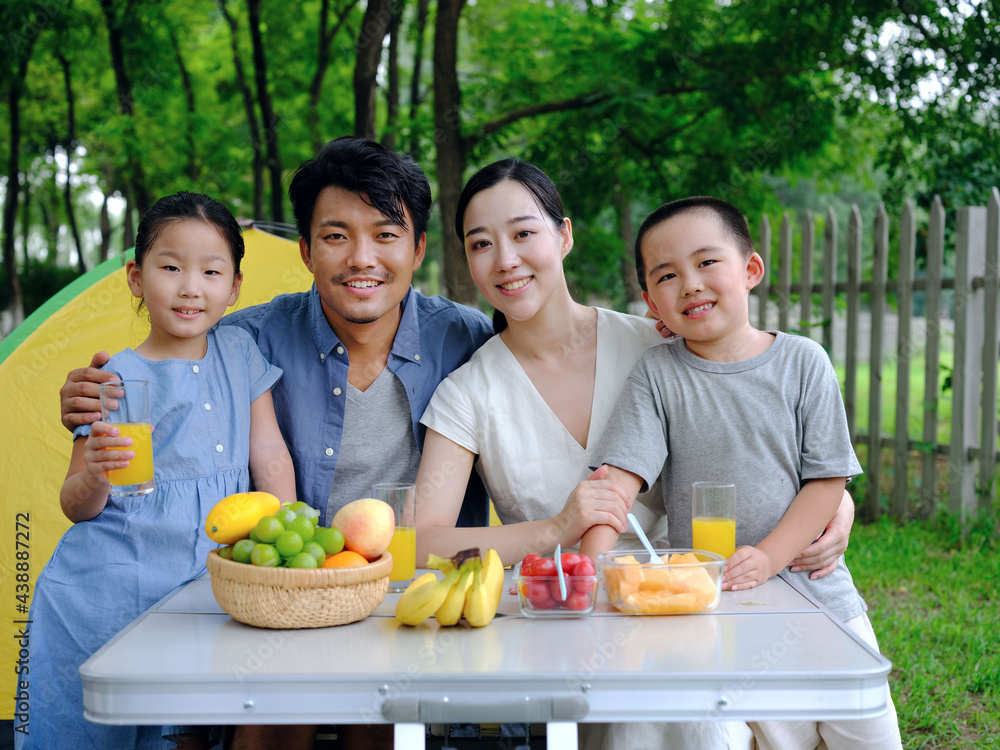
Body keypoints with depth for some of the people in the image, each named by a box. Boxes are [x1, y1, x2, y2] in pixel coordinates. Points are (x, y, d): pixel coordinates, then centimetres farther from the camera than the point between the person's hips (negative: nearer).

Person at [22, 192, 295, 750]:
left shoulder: (240, 353, 6)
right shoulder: (119, 381, -5)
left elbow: (271, 456, 11)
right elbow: (75, 508, -3)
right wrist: (94, 477, -24)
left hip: (207, 580, 3)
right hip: (113, 594, -3)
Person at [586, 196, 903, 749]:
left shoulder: (803, 361, -2)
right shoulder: (657, 375, -3)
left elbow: (827, 480, -3)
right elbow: (620, 475, -11)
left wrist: (767, 558, -16)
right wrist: (591, 560, -27)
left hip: (813, 585, 2)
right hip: (710, 609, -1)